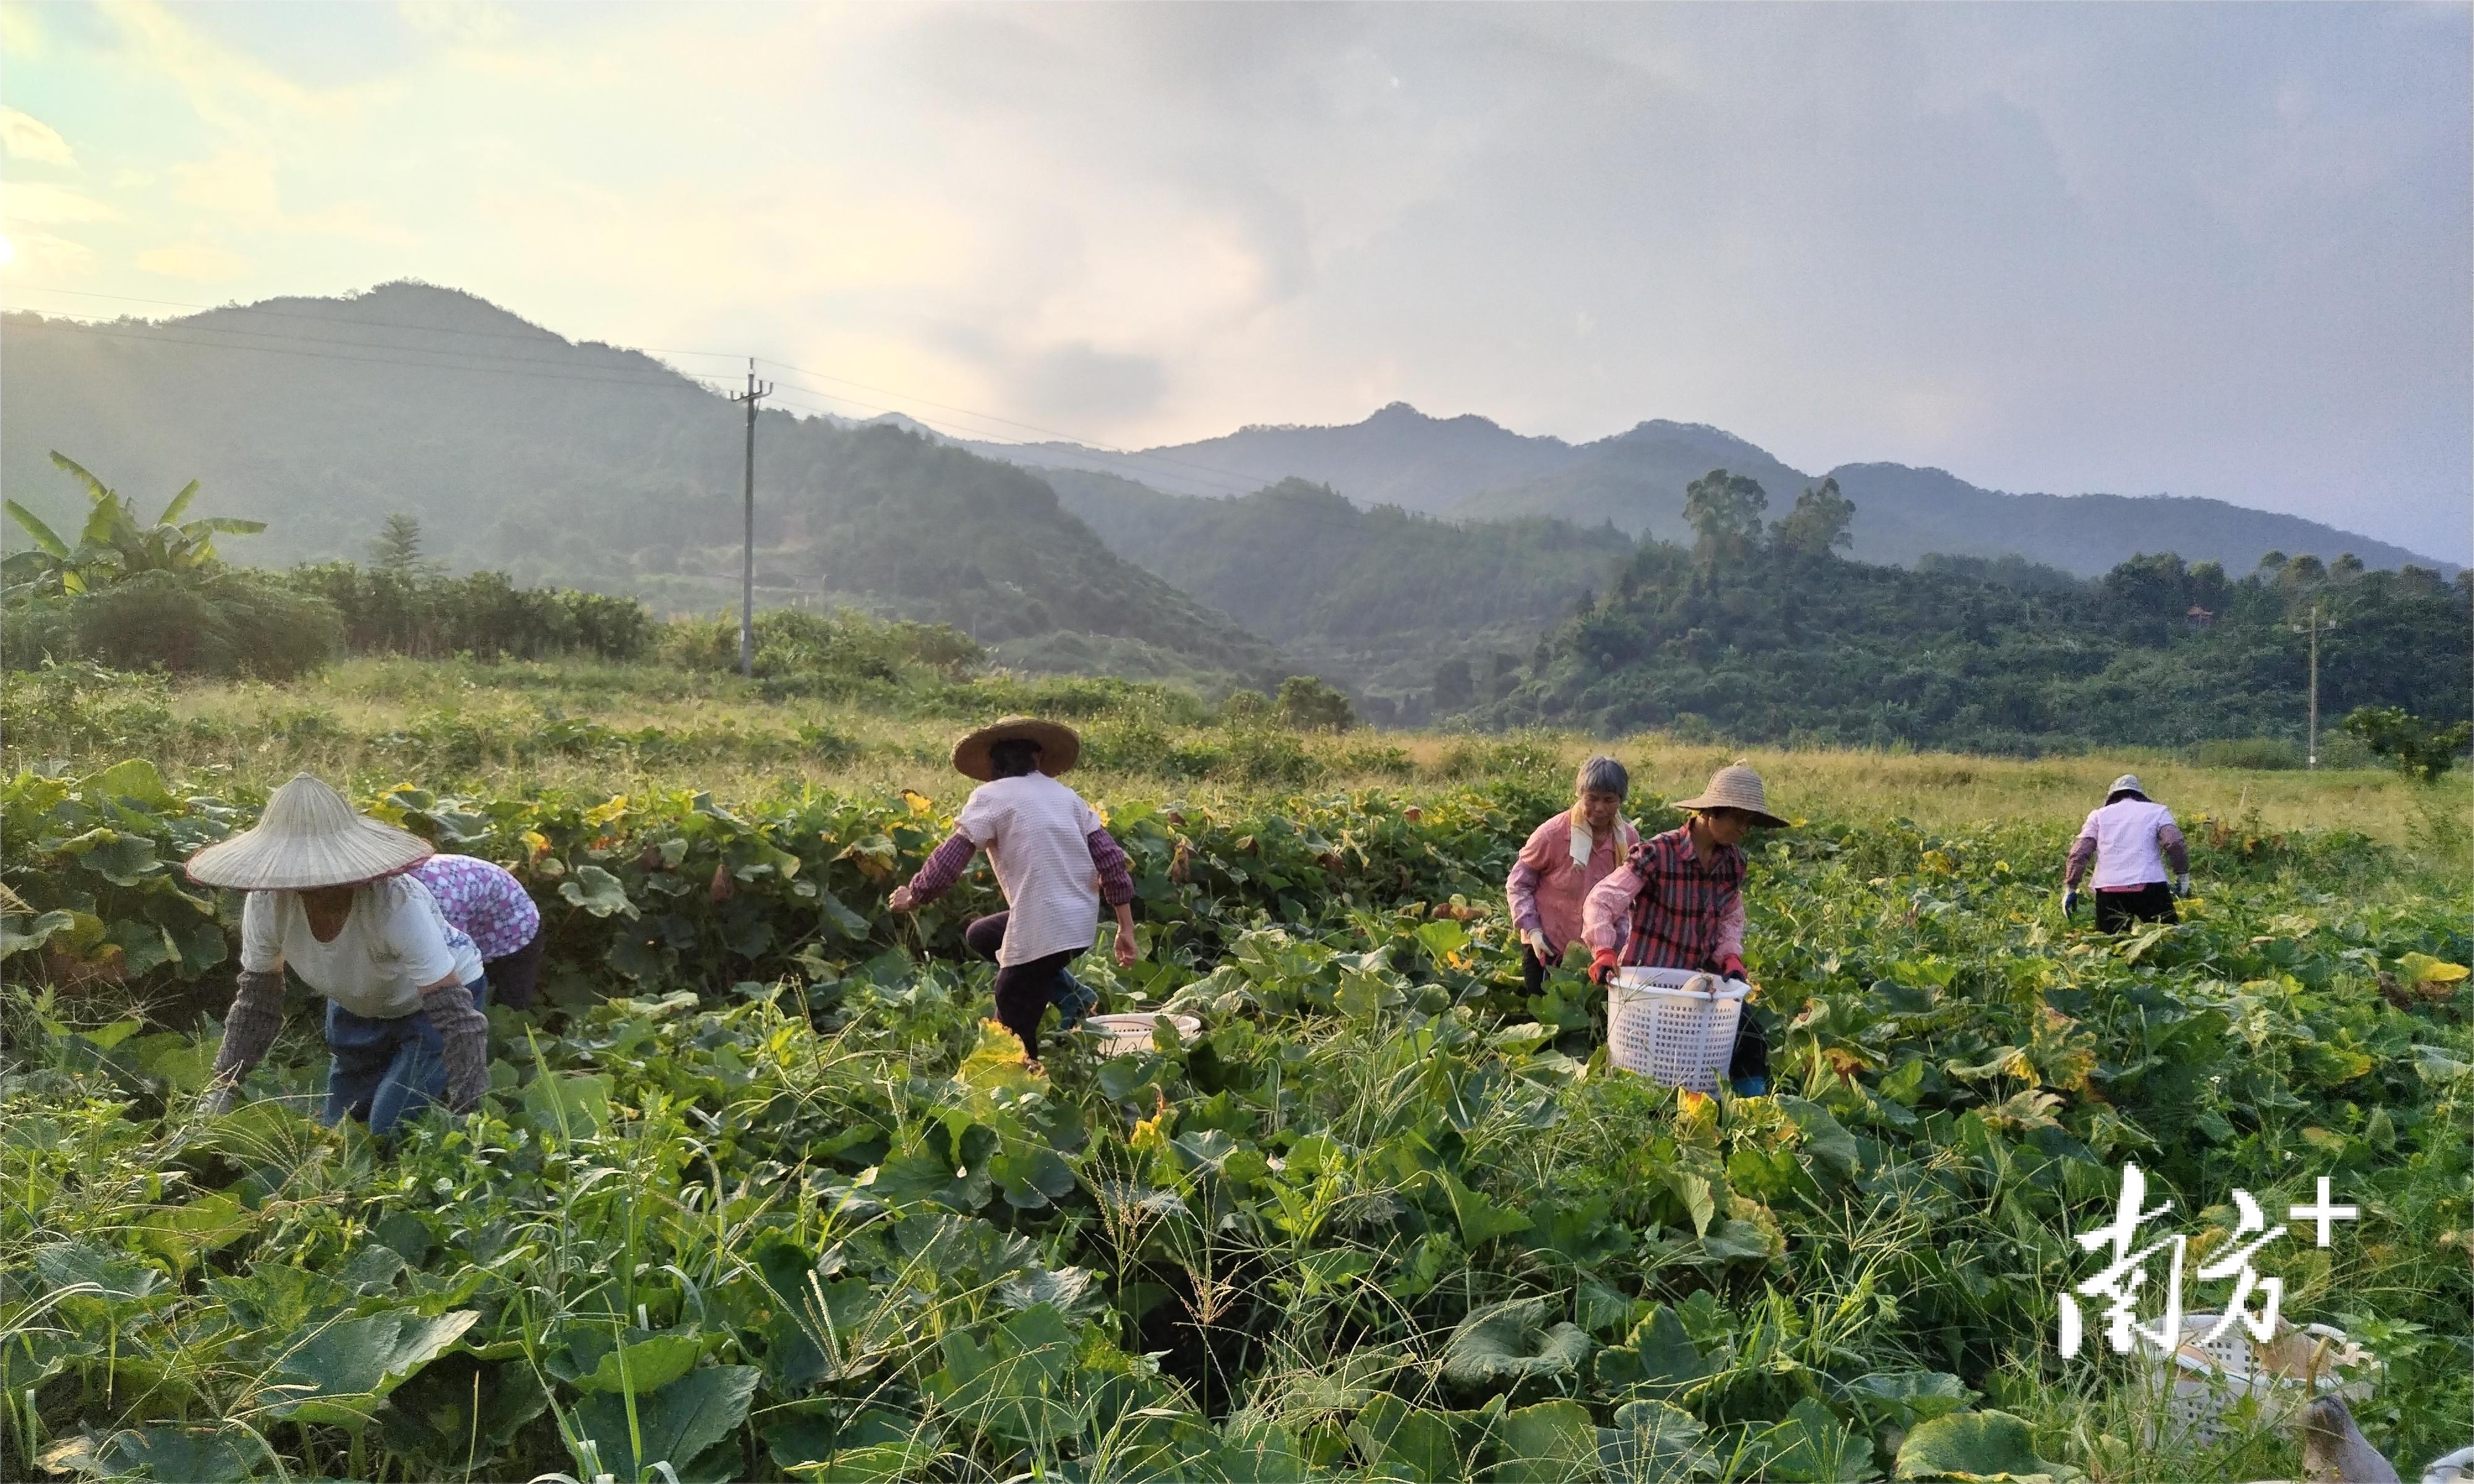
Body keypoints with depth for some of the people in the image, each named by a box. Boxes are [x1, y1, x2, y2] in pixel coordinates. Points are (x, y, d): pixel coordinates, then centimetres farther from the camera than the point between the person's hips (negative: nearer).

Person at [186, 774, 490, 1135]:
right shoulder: (266, 903, -25)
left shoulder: (398, 904, -40)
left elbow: (455, 1016, -41)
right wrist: (223, 1089, -12)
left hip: (441, 993, -6)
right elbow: (256, 1001, -7)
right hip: (357, 1006, 6)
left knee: (391, 1132, -16)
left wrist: (470, 1115, -45)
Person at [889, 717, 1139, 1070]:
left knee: (1012, 1035, 8)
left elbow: (949, 858, -7)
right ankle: (1064, 993, 16)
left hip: (1044, 930, -7)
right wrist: (1126, 929, 12)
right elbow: (1111, 858, 8)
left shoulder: (991, 796, -1)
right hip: (1082, 924, 7)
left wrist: (913, 896, 11)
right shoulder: (1066, 795, 14)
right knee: (979, 935, 27)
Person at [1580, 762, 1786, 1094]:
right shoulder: (1657, 854, -19)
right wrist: (1604, 952, -34)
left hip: (1701, 978, 6)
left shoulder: (1733, 861, 1)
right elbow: (1601, 901, -21)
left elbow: (1731, 918, 13)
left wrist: (1730, 956, -5)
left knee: (1752, 1044, 2)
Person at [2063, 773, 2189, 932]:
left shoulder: (2098, 815, 17)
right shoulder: (2157, 811, 14)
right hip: (2149, 887, -1)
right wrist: (2183, 876, 7)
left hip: (2108, 890, 1)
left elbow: (2079, 854, 7)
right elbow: (2175, 843, -3)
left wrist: (2070, 889, 8)